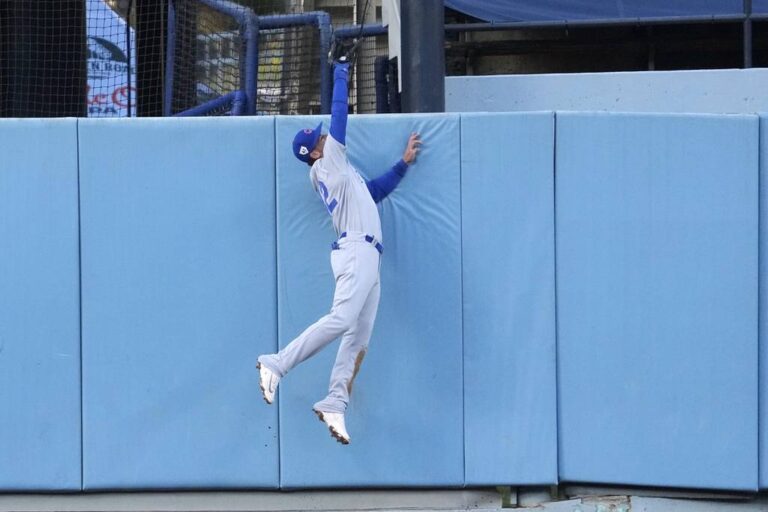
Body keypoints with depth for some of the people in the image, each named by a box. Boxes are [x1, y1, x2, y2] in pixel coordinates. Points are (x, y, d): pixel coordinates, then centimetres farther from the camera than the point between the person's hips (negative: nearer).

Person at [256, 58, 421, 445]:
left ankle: (335, 403, -10)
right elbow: (339, 113, 8)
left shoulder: (342, 175, 28)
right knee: (342, 319, -25)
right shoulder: (326, 164, 6)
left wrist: (404, 163, 34)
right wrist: (341, 75, 19)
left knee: (359, 337, -1)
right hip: (355, 250, -9)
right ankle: (277, 365, -27)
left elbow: (377, 190, 38)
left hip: (367, 258, 9)